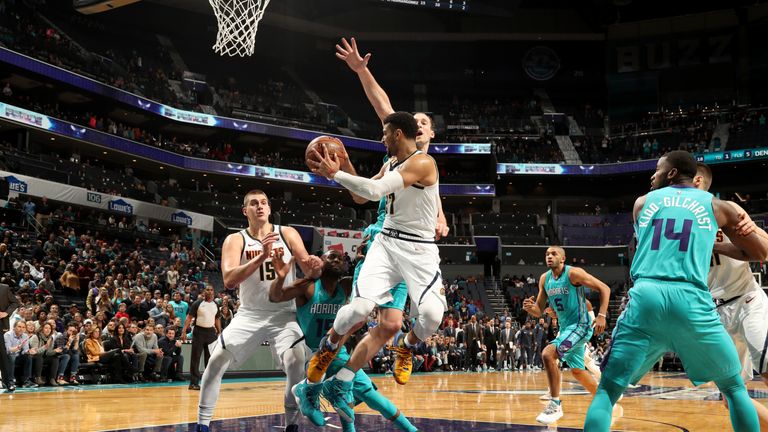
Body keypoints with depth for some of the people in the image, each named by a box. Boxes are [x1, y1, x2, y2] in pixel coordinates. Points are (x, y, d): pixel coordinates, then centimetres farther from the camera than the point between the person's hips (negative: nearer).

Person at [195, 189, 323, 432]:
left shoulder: (287, 234, -2)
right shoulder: (235, 240, -5)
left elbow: (309, 272, -6)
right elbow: (228, 281, -20)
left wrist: (315, 268, -32)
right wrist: (261, 257, -33)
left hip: (283, 314, -1)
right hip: (250, 315, 1)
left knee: (295, 362, -21)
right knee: (216, 362, -8)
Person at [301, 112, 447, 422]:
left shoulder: (422, 163, -16)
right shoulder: (391, 164, 11)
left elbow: (375, 191, -27)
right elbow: (363, 195, 24)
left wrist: (334, 174, -19)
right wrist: (340, 169, 11)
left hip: (419, 248, -5)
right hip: (387, 242, 5)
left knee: (432, 315, -24)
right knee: (361, 306, -16)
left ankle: (406, 347, 10)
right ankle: (328, 347, 12)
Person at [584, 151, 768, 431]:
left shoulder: (642, 202, 19)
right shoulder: (716, 205, 16)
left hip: (646, 298, 0)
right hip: (692, 302, 0)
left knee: (607, 391, 8)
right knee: (734, 388, 22)